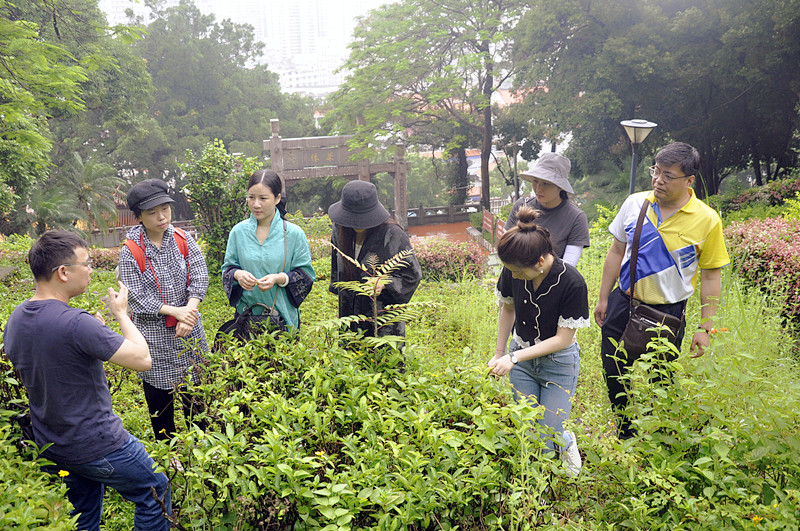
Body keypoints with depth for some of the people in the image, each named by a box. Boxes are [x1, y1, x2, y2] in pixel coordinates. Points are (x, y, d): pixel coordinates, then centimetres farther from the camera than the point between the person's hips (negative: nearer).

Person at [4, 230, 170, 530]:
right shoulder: (76, 324, -29)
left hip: (49, 447, 8)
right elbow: (143, 359, -24)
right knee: (155, 494, 12)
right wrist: (121, 313, -9)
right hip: (97, 446, -8)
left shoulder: (15, 320, -1)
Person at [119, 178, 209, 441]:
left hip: (189, 331, 3)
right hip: (154, 334, -3)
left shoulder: (184, 239, 0)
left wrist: (189, 311, -20)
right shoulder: (131, 252, -9)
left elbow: (200, 277, -5)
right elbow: (136, 296, -13)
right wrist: (175, 311, -20)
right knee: (160, 401, 9)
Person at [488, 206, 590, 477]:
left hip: (559, 363, -4)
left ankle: (567, 443, 38)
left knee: (549, 434, 3)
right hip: (522, 358, 4)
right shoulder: (512, 272, -15)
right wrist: (500, 352, 9)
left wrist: (514, 357, -24)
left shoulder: (572, 283, -27)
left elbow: (562, 339, -21)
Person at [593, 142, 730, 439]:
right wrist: (603, 298, 10)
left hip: (667, 313, -3)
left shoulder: (707, 220, -11)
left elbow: (711, 276, -5)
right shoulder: (635, 203, -3)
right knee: (614, 374, 11)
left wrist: (705, 328, -5)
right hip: (623, 303, 3)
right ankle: (626, 435, 35)